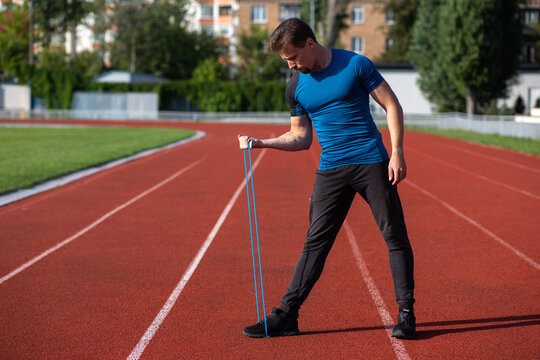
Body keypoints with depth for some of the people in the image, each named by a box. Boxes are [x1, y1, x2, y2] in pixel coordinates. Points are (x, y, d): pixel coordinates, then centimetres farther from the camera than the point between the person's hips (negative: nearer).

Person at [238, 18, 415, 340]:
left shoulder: (355, 65, -4)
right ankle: (286, 315, 3)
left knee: (395, 237, -1)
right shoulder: (296, 87, 8)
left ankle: (406, 313, 8)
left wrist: (397, 152, -9)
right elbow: (301, 138, 16)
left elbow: (392, 105, -1)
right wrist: (262, 143, 1)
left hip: (371, 162, -3)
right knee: (315, 242, 1)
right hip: (330, 169, 3)